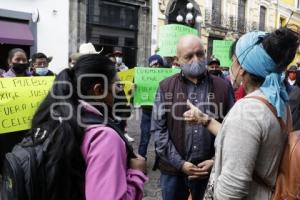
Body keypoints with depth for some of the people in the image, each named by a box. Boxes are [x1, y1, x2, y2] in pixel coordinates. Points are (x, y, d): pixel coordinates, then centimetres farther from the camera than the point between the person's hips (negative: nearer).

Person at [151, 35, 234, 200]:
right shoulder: (166, 87, -1)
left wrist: (216, 160, -8)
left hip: (211, 169, 1)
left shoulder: (222, 87, 0)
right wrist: (179, 163, -10)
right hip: (174, 169, 0)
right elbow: (158, 129, -4)